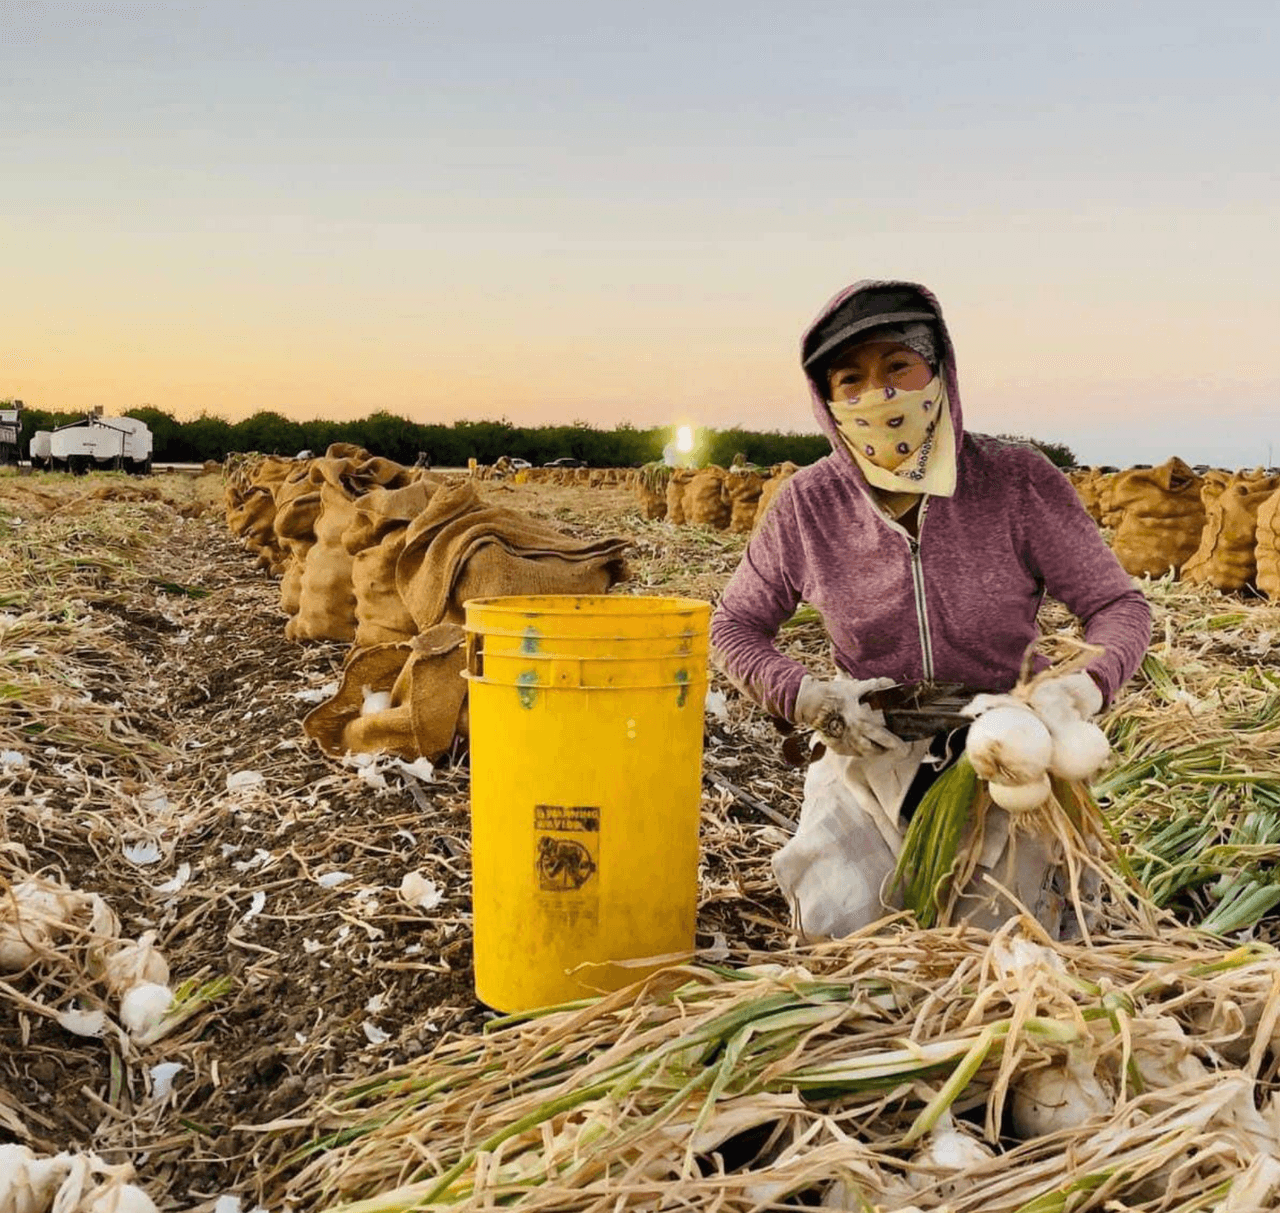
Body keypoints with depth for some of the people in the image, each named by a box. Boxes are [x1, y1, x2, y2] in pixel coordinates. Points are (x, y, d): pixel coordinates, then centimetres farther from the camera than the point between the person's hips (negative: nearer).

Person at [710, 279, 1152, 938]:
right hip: (870, 758, 1)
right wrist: (812, 700, -16)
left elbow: (1120, 605, -6)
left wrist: (1090, 682, -29)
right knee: (838, 922, -17)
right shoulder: (809, 502, -9)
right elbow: (734, 626, 2)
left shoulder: (1019, 481, -12)